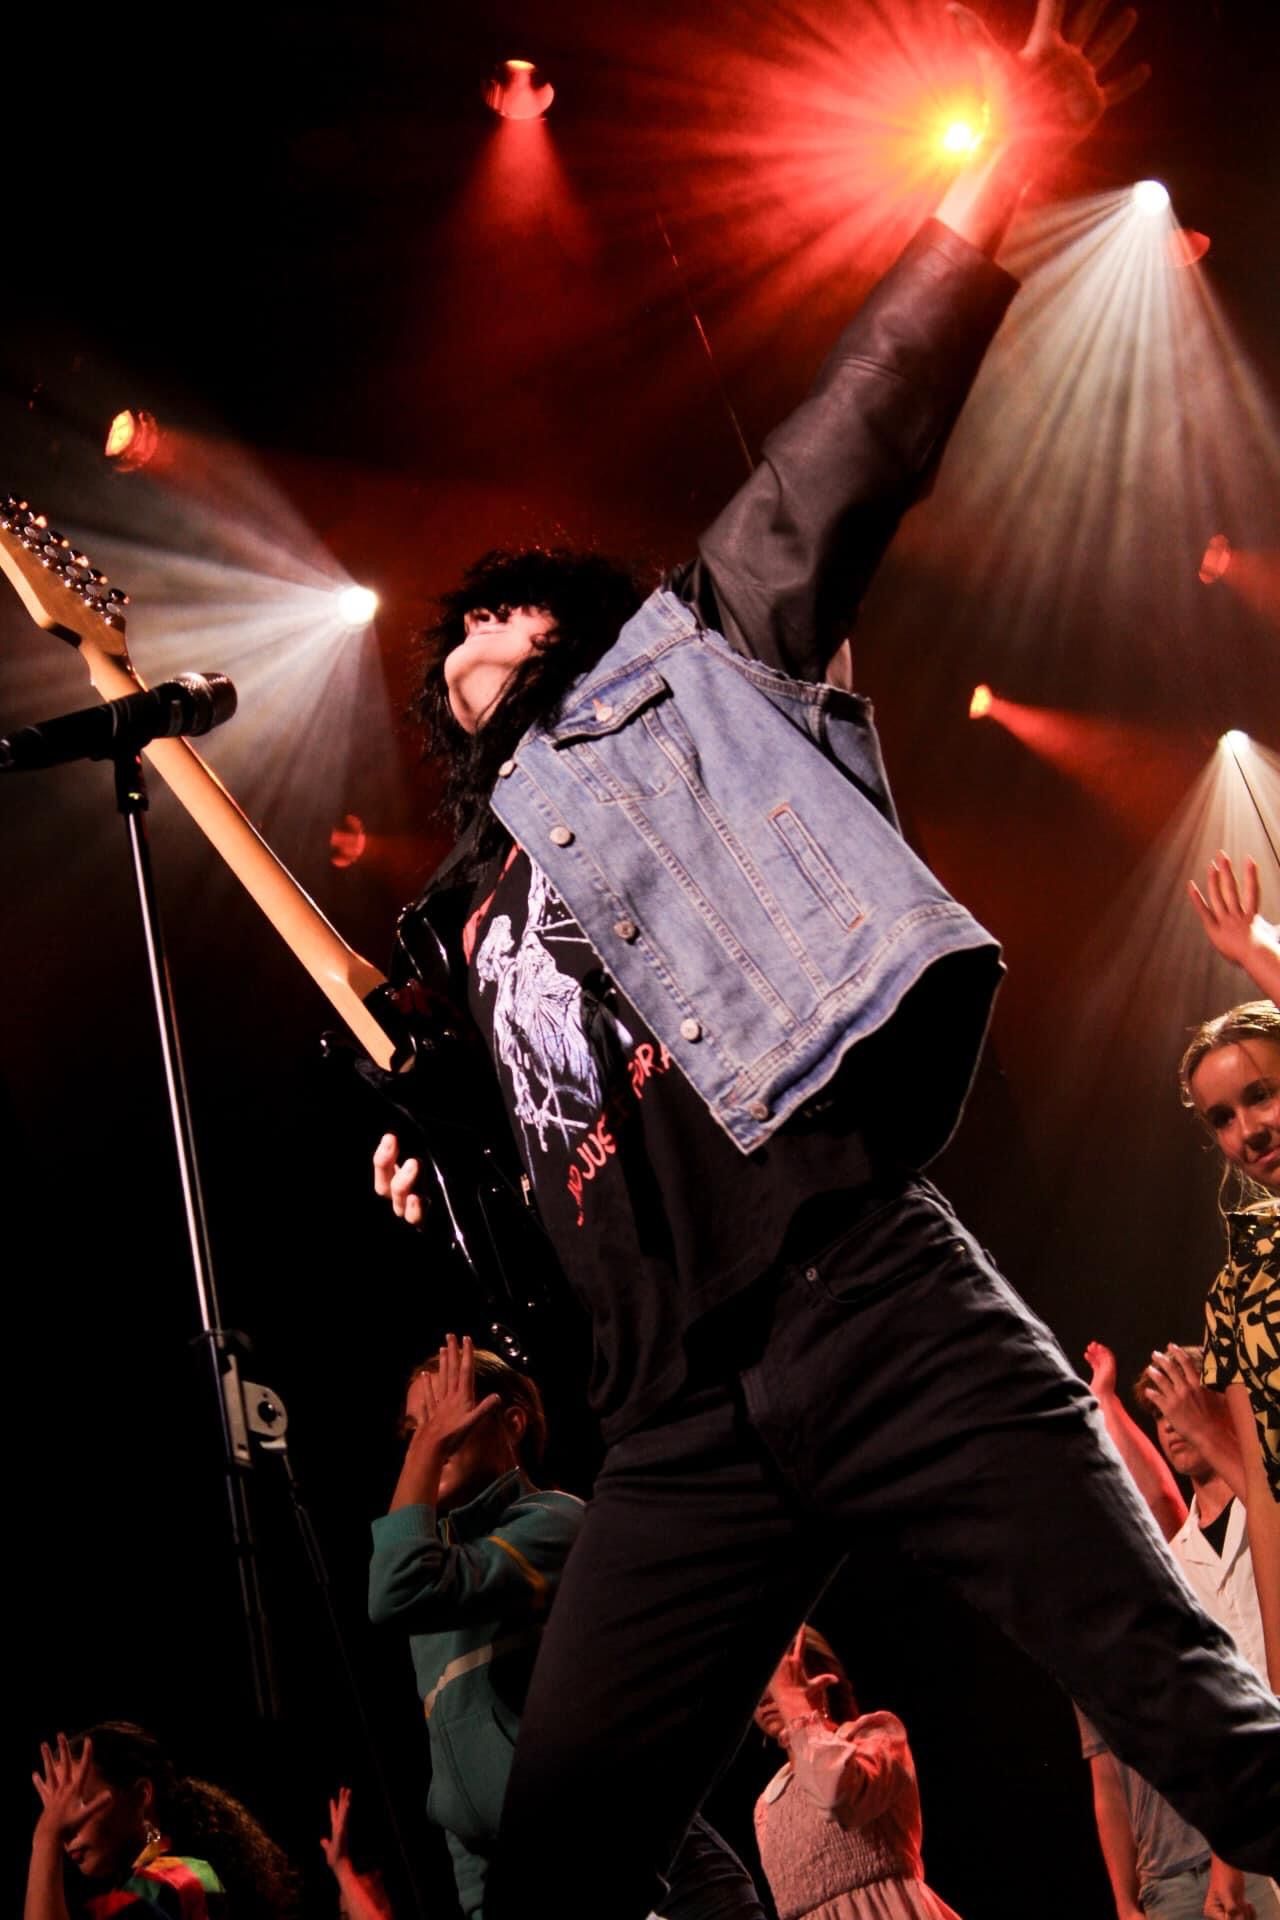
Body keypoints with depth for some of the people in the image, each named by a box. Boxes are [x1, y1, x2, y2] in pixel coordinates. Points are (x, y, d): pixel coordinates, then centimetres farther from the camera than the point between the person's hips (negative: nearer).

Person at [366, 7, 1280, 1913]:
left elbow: (848, 454, 6)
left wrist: (996, 173, -1)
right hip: (677, 1421, 5)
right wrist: (434, 1177, 16)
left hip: (869, 1298, -5)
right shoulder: (462, 920, 29)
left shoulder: (675, 674, 16)